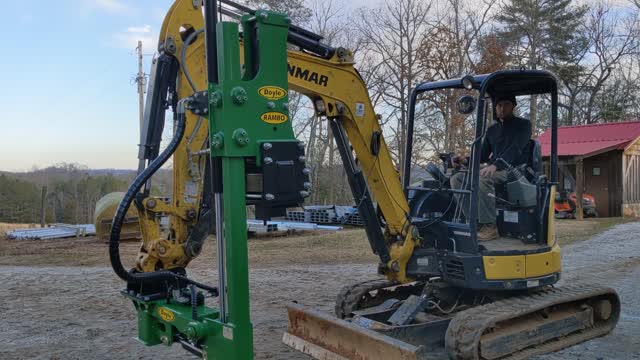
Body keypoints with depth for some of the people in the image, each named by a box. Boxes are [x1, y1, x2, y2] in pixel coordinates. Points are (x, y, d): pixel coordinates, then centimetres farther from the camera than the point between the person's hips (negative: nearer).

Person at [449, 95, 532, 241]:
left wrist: (495, 165, -31)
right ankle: (476, 222, -20)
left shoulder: (523, 125, 4)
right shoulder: (492, 130, 23)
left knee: (481, 178, -37)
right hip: (493, 170, 7)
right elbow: (483, 154, 18)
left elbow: (516, 148, -14)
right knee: (457, 178, -15)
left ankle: (489, 227, -31)